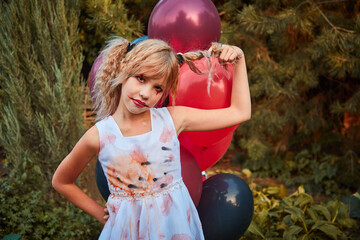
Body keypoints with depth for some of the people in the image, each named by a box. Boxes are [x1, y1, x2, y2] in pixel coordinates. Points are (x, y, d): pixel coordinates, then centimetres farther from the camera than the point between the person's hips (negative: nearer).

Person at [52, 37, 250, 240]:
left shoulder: (172, 119, -9)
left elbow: (239, 113, -3)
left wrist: (239, 60, -6)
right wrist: (101, 214, 3)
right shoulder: (99, 136, -12)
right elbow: (61, 181, 3)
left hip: (176, 224, 2)